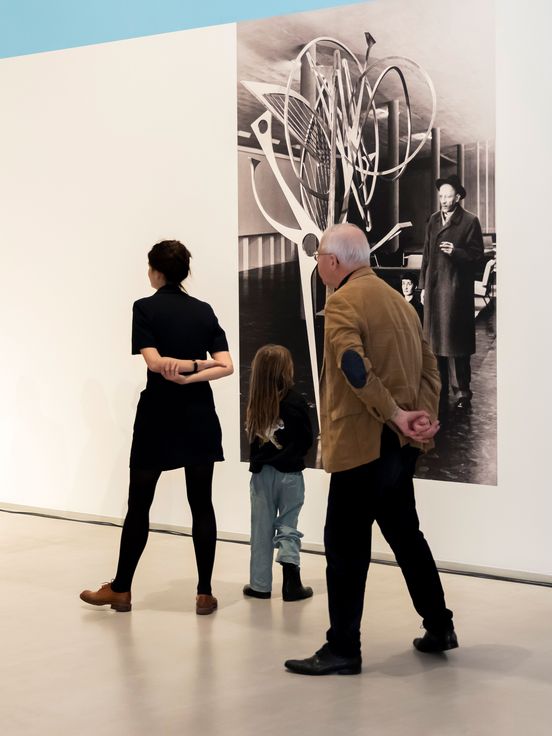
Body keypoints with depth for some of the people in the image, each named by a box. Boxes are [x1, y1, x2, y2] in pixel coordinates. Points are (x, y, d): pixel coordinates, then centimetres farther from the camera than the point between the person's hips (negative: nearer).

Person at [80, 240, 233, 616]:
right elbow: (226, 366, -4)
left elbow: (153, 361, -16)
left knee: (139, 505, 7)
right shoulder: (204, 310, 7)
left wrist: (182, 365, -5)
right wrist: (192, 375, -12)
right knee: (201, 504, 5)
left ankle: (121, 589, 16)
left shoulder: (145, 308, -5)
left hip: (158, 418, -3)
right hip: (199, 418, 3)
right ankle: (205, 593, 6)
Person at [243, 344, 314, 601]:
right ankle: (291, 580, -4)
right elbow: (306, 439, -7)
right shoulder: (295, 402, -11)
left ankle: (260, 584, 14)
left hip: (261, 473, 2)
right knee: (288, 525, 7)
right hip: (289, 474, -2)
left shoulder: (255, 404, -3)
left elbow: (252, 437, 1)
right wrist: (291, 457, 6)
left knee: (262, 528, 9)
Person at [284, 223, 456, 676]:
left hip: (363, 443, -9)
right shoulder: (398, 300, 15)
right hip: (399, 445, 9)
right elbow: (429, 366, 10)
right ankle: (439, 627, 28)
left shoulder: (343, 302, -12)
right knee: (405, 533, 20)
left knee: (346, 546, -3)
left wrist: (397, 416, -20)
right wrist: (426, 417, -2)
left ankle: (343, 649, 1)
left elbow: (355, 368, -26)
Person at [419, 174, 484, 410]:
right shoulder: (433, 220, 14)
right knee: (435, 338, 7)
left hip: (457, 287, -5)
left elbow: (476, 253, -5)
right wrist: (423, 286, 13)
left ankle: (462, 391, 2)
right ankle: (440, 389, 15)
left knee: (456, 339, -5)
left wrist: (455, 252, -21)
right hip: (434, 287, 5)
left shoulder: (469, 221, -4)